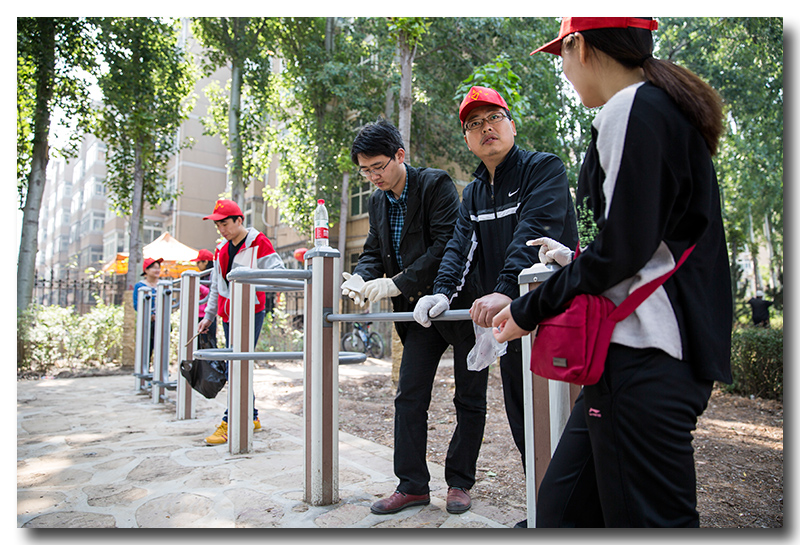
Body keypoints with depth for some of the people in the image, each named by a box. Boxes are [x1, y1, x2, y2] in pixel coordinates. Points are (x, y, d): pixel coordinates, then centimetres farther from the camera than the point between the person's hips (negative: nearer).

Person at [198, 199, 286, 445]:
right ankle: (251, 418, 20)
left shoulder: (259, 243, -6)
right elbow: (216, 287, 22)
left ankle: (229, 424, -7)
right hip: (228, 314, 8)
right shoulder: (222, 249, 15)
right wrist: (208, 316, 21)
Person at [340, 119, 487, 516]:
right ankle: (412, 485, 15)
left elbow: (446, 245, -22)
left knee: (469, 399, 6)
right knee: (409, 397, 4)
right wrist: (360, 277, -12)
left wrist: (397, 284, -26)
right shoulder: (378, 201, 8)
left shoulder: (436, 184, -14)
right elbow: (374, 251, 11)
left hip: (461, 302, -6)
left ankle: (460, 482, 20)